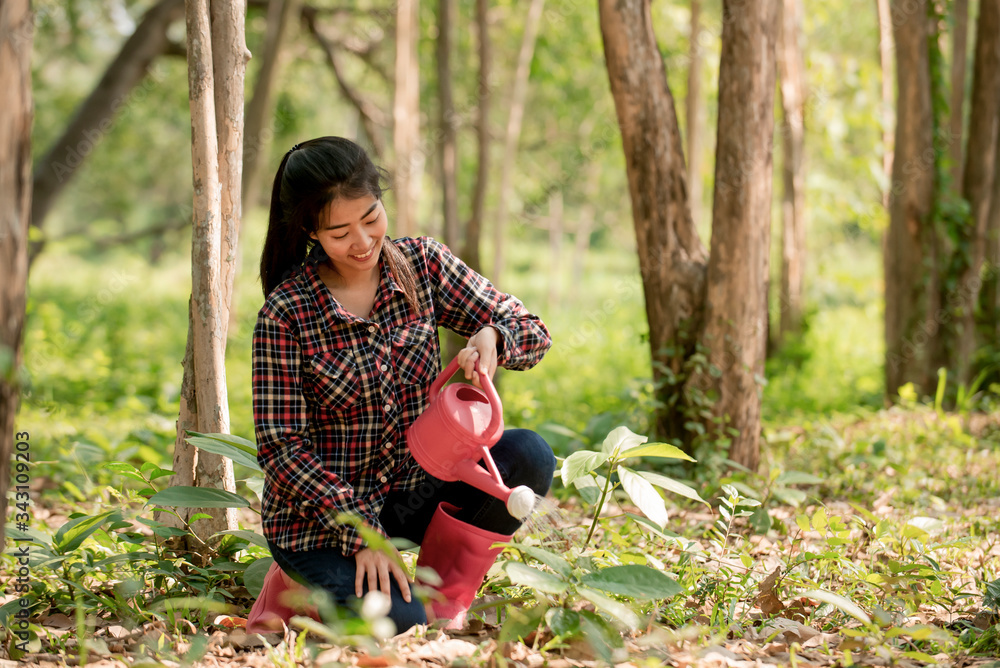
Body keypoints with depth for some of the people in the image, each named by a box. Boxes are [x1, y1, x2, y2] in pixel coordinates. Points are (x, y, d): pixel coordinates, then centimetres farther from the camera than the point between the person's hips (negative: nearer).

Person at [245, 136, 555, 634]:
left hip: (413, 489, 4)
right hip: (319, 512, -4)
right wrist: (361, 533, -19)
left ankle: (446, 603, -4)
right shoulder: (286, 315, -15)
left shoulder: (421, 264, -4)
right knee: (398, 623, -27)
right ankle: (296, 588, 6)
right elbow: (281, 449, -13)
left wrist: (491, 338, -26)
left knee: (528, 455, -21)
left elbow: (532, 333, -2)